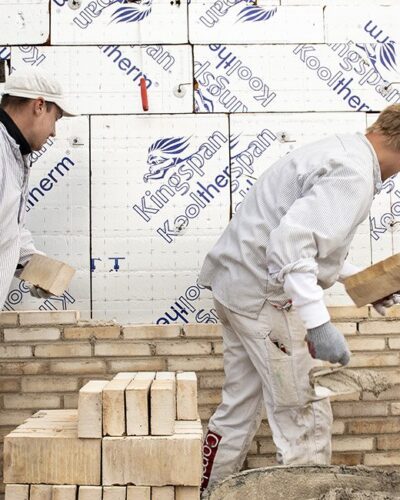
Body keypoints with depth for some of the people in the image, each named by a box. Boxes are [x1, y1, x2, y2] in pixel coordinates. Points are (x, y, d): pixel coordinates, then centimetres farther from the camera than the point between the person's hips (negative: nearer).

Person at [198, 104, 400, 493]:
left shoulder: (337, 151, 14)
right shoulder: (354, 173, -17)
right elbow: (290, 240, -29)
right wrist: (318, 324, -31)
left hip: (236, 285, 10)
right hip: (263, 296, -10)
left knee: (239, 406, 19)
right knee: (305, 417, -1)